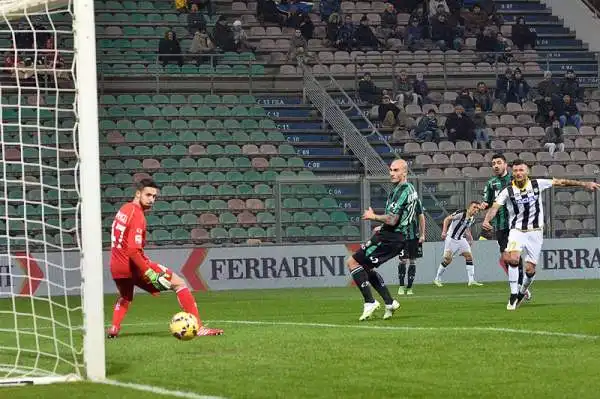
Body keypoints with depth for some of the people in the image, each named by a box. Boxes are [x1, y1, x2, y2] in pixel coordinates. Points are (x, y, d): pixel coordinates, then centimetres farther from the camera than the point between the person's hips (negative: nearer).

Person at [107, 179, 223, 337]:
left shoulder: (123, 210, 9)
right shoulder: (137, 216, -18)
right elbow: (133, 251, -26)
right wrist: (151, 274, -23)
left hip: (116, 268, 8)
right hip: (134, 265, -8)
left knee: (125, 298, 38)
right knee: (179, 283, 1)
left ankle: (114, 328, 18)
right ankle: (198, 327, -5)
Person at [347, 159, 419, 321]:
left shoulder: (401, 191, -17)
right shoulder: (411, 189, 15)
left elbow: (392, 220, -24)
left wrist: (373, 216, -9)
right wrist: (382, 227, 26)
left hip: (388, 238, -10)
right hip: (398, 237, 10)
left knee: (352, 263, -8)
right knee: (366, 267, 22)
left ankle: (370, 302, -12)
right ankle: (389, 303, 17)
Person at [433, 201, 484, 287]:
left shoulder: (472, 219, 4)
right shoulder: (461, 214, -19)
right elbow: (447, 219, -17)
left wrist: (470, 238, 8)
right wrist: (444, 231, -27)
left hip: (461, 239, 7)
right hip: (451, 238, -7)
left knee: (469, 256, -4)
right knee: (448, 259, -8)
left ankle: (471, 281, -4)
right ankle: (437, 279, 7)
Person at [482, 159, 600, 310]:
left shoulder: (537, 184, -2)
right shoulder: (508, 191, -5)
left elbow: (560, 182, 5)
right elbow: (495, 207, -13)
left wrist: (584, 184, 5)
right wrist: (487, 220, -33)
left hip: (535, 232, 1)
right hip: (517, 230, -1)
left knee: (530, 269, -3)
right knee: (512, 258, -28)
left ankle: (522, 292, 28)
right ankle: (513, 295, -15)